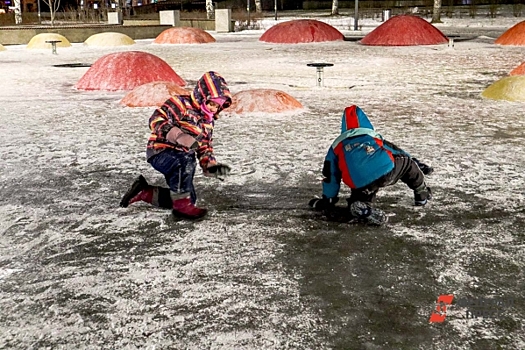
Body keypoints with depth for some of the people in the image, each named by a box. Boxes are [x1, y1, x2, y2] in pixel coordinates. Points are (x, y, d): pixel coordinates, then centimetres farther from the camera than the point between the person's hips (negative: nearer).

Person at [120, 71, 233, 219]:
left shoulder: (208, 122, 14)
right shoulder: (181, 104, -12)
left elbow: (205, 148, 19)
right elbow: (156, 119, -24)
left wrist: (211, 166, -1)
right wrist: (177, 135, -38)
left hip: (182, 158, 9)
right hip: (161, 151, -9)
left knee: (189, 199, 6)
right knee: (185, 162, -41)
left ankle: (143, 192, 15)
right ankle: (182, 205, -26)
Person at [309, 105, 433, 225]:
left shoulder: (336, 146, 26)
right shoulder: (373, 136, 29)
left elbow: (331, 177, 24)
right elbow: (397, 151, 36)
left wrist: (327, 201, 29)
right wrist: (418, 164, 46)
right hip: (387, 171, 1)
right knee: (407, 162, 28)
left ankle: (360, 206, -8)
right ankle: (422, 194, 39)